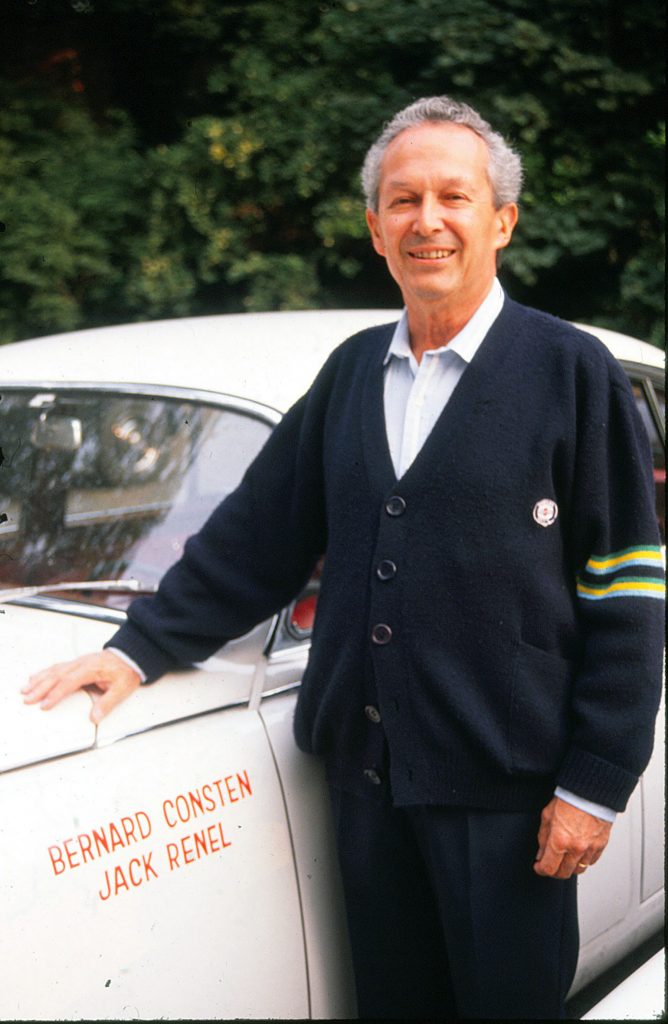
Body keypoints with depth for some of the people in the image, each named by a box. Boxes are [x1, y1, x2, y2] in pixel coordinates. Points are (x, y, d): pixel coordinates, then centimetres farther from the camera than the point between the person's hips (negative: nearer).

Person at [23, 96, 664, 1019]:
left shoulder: (574, 372, -5)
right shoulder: (352, 371, 10)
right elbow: (256, 533, 14)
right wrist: (140, 650, 6)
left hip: (503, 788, -4)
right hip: (367, 774, 5)